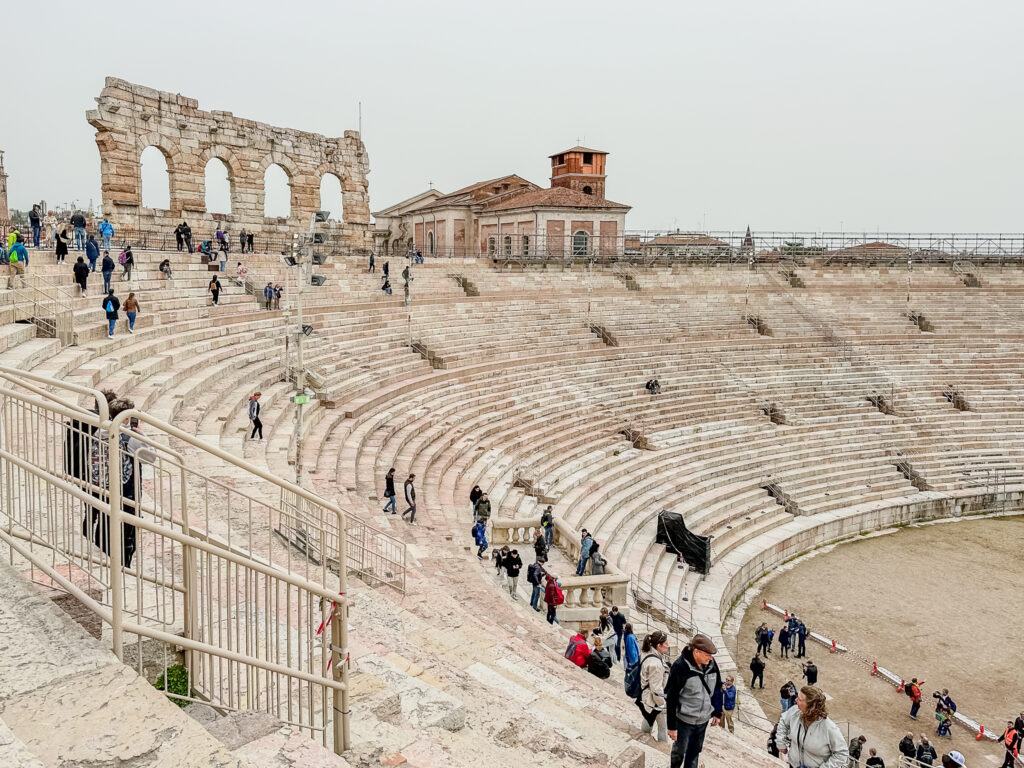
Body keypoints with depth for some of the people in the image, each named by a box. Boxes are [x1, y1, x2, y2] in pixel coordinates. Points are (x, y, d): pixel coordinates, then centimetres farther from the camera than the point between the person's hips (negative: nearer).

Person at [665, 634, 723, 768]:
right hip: (684, 719, -4)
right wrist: (671, 726, -15)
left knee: (695, 751, 17)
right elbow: (671, 698, -19)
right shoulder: (680, 667, -24)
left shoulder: (711, 664, -7)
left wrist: (717, 712, 13)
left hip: (703, 719, 4)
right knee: (679, 750, 13)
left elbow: (717, 689, 9)